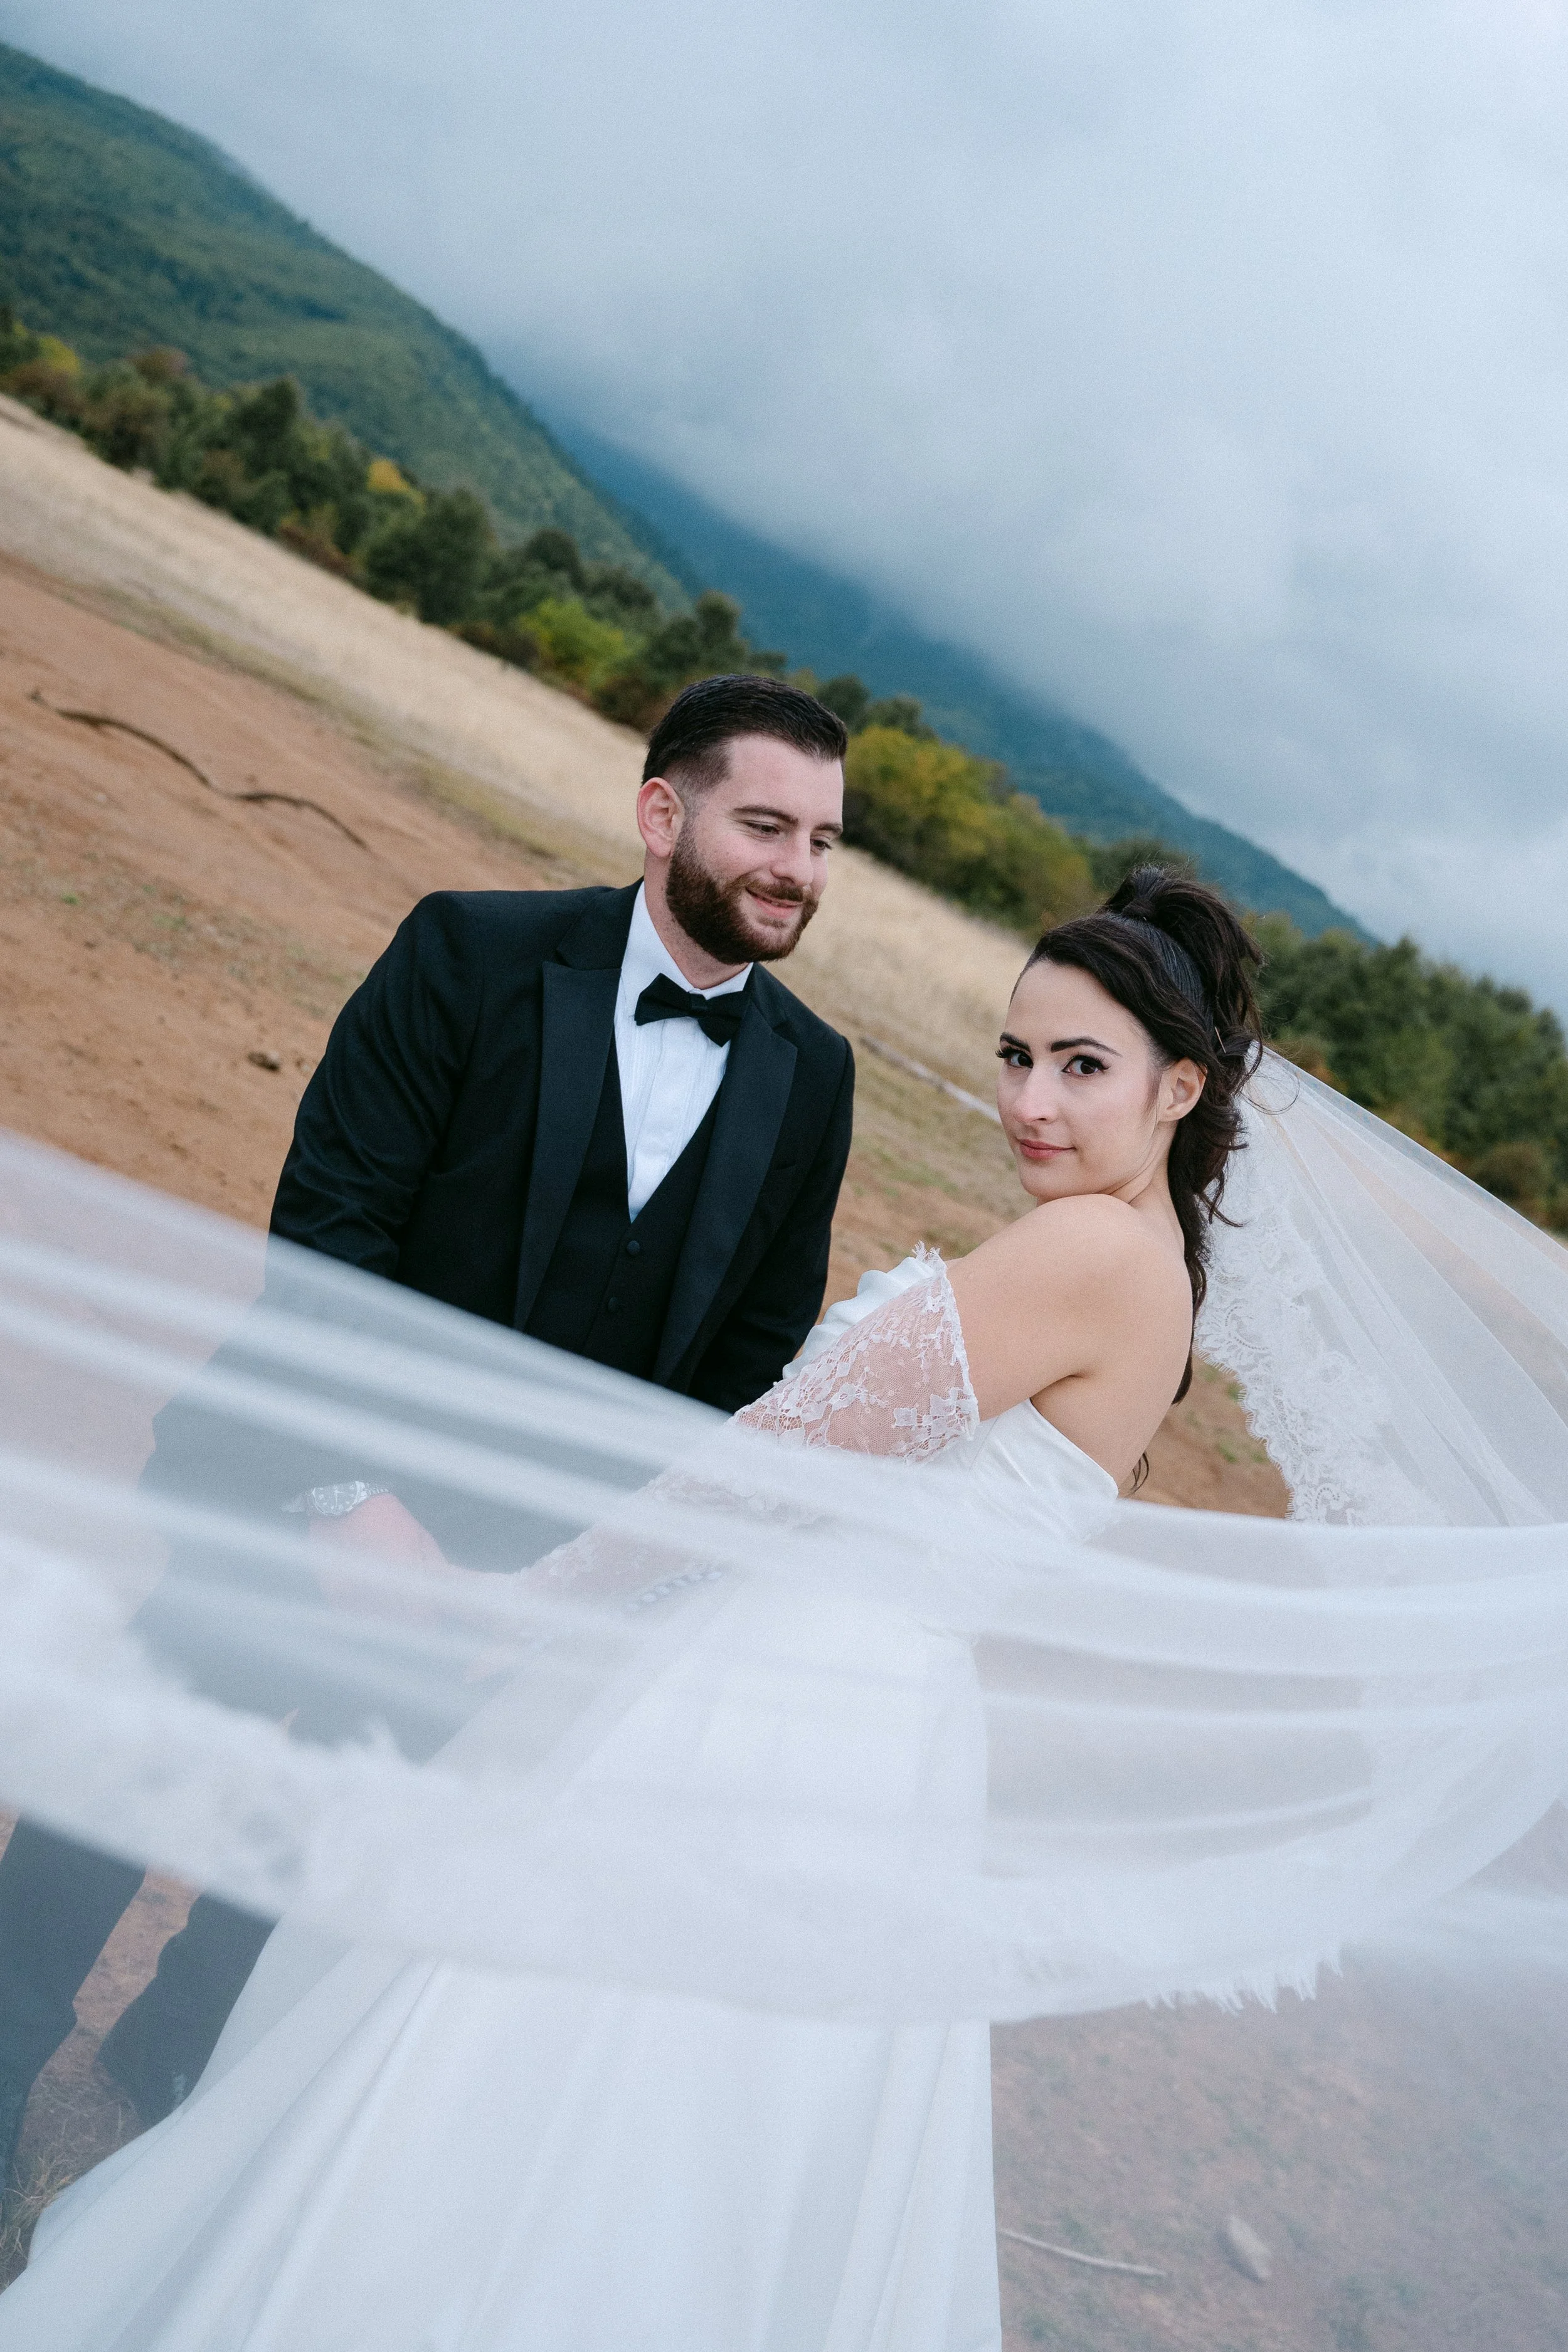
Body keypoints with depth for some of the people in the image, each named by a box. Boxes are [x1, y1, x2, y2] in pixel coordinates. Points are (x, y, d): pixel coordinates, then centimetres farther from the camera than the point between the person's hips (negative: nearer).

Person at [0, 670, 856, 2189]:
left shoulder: (810, 1075, -4)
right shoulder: (477, 952, -15)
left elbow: (753, 1359, 0)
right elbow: (328, 1222, -19)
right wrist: (355, 1492, -24)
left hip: (509, 1545, 4)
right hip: (296, 1474, -3)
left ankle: (170, 2061, 47)